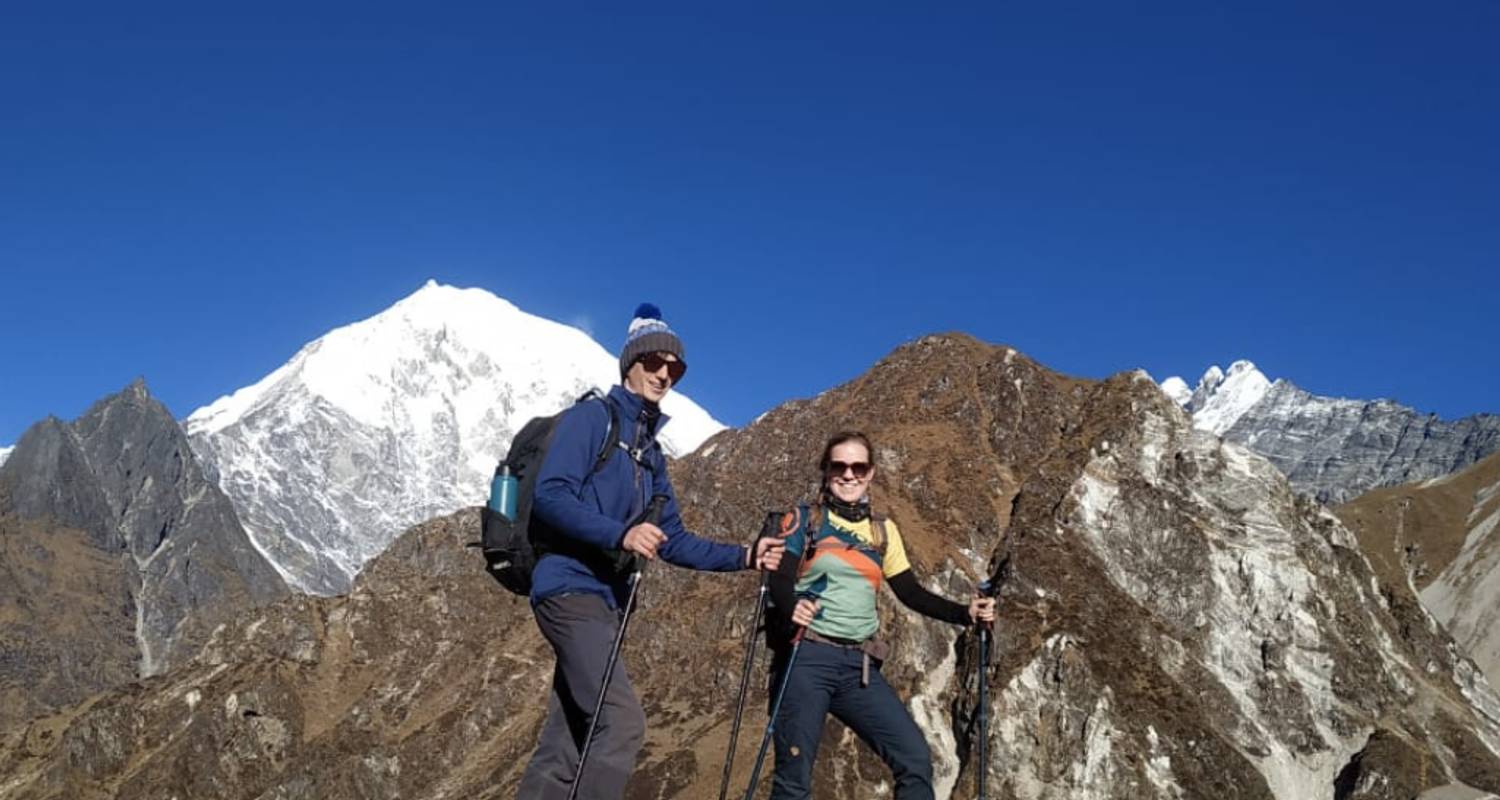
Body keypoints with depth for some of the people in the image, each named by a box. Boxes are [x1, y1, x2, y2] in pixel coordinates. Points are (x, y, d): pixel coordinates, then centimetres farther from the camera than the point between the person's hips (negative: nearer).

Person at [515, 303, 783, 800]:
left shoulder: (650, 452, 21)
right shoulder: (591, 418, -3)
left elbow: (673, 541, 20)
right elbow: (550, 496, -16)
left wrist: (744, 557, 8)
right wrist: (620, 534, -28)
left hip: (606, 602, 8)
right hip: (571, 590, -8)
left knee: (562, 751, 7)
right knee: (623, 722, -19)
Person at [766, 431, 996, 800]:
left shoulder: (883, 530, 14)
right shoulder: (803, 520, 2)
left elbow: (911, 593, 13)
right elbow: (779, 580, -9)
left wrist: (966, 613, 0)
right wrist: (792, 607, -31)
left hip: (859, 666, 4)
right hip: (806, 658, -4)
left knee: (915, 757, -6)